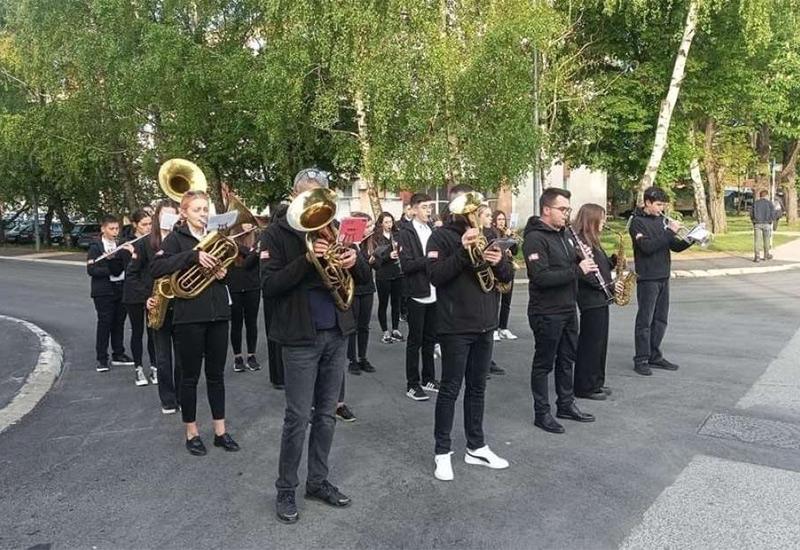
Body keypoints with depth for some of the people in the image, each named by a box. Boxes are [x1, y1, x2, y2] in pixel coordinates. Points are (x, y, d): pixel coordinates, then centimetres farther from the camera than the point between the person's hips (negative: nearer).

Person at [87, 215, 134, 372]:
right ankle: (102, 359, 8)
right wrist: (110, 271, -22)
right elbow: (91, 269, -12)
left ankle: (118, 355, 22)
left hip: (120, 290, 5)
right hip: (103, 292, -4)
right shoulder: (95, 247, -4)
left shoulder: (121, 245, 9)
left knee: (119, 322, 10)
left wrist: (130, 254, -12)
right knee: (104, 323, -1)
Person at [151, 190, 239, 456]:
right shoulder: (176, 238, -4)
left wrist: (223, 272, -2)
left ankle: (220, 430, 21)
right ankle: (191, 432, 20)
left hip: (218, 314, 5)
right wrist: (193, 256, -27)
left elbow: (226, 267, 21)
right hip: (189, 316, -5)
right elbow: (156, 268, -19)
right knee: (190, 376, 6)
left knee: (216, 374, 11)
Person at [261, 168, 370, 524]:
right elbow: (269, 286, -14)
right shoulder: (277, 233, -4)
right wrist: (306, 260, -25)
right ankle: (286, 490, 17)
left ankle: (318, 481, 27)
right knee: (298, 417, 0)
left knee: (326, 414, 13)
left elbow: (364, 278, 10)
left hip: (336, 334, 5)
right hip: (300, 337, -5)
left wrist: (355, 260, -13)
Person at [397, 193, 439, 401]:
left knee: (430, 339, 14)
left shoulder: (433, 229, 12)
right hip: (417, 294, -6)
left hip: (433, 292, 6)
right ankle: (412, 384, 11)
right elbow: (407, 265, -16)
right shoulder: (406, 232, -7)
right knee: (415, 341, 2)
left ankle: (428, 379, 25)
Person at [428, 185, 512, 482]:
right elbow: (435, 275, -18)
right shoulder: (441, 236, -5)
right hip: (456, 327, -6)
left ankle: (476, 447, 25)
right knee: (450, 389, 1)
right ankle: (442, 451, 12)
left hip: (484, 324, 6)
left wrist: (499, 262, -10)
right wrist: (463, 251, -25)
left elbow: (506, 277, 12)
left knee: (477, 387, 14)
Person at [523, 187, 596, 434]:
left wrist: (585, 261, -1)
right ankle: (542, 413, 16)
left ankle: (566, 404, 33)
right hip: (546, 313, -8)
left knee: (567, 359, 18)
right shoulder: (535, 238, -17)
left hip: (568, 309, 8)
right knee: (544, 363, 4)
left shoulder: (564, 234, 10)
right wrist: (577, 270, -24)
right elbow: (542, 277, -27)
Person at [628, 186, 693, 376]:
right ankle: (641, 360, 6)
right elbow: (647, 247, -22)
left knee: (661, 320, 12)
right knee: (645, 320, -2)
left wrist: (689, 240, -6)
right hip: (647, 278, -7)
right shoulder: (637, 222, -9)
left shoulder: (662, 220, 12)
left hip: (663, 277, 7)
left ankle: (655, 356, 23)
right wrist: (670, 232, -20)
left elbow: (675, 247, 12)